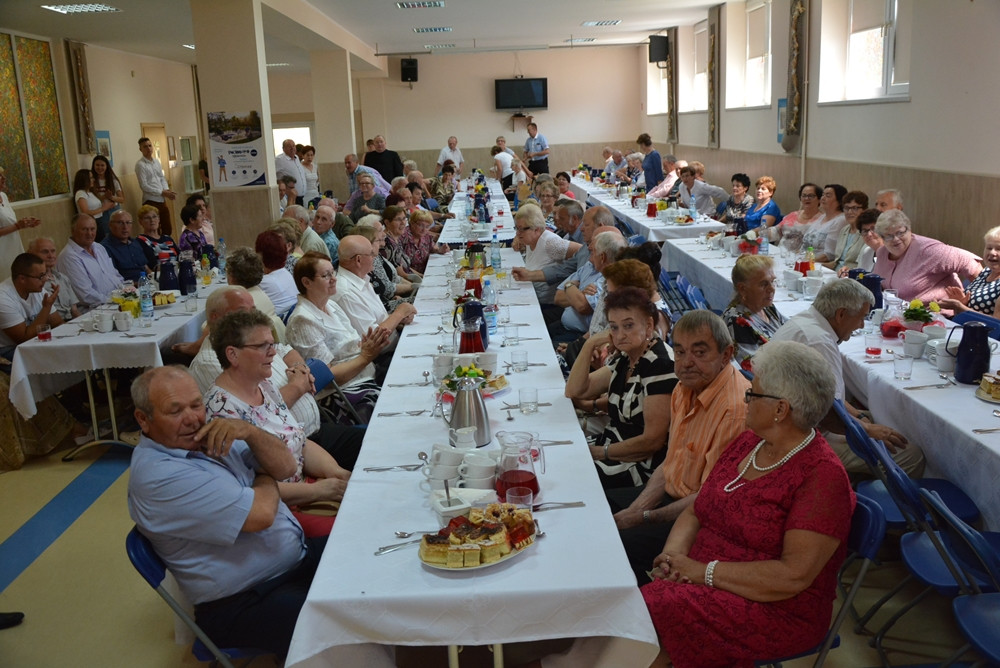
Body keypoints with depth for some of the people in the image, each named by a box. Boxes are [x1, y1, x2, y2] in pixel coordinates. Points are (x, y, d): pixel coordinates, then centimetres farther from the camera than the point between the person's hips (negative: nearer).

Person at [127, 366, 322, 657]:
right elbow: (260, 513, -26)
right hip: (247, 604, -9)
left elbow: (285, 467, 4)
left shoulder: (206, 437, 5)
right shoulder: (158, 474, -22)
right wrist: (265, 479, -4)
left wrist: (248, 431, -15)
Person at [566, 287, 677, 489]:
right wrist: (590, 344, -4)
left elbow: (653, 440, -22)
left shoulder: (660, 366, -21)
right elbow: (574, 391, 7)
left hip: (639, 470, -8)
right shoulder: (624, 358, 6)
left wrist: (599, 452, -14)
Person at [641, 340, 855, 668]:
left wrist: (704, 571, -20)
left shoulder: (822, 477, -15)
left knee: (651, 614, -28)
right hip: (701, 582, 7)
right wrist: (674, 554, -8)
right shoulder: (748, 442, 9)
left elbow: (793, 576, -22)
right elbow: (695, 512, 12)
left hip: (775, 611, -6)